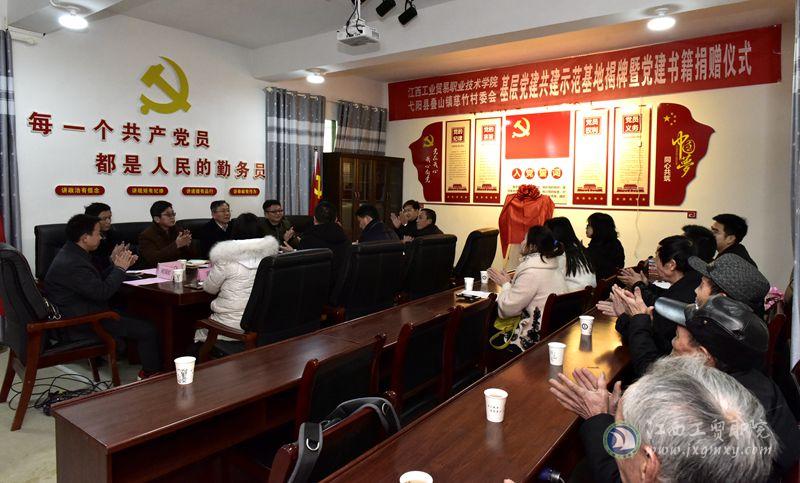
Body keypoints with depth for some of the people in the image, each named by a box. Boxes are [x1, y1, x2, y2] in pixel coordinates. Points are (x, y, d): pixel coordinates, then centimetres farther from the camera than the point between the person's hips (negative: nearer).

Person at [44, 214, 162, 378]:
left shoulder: (71, 253, 9)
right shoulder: (72, 264, -25)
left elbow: (97, 281, 12)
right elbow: (102, 292, -27)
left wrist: (115, 264, 0)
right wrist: (120, 268, -14)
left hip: (77, 314, 11)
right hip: (79, 326, -11)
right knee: (147, 330, -10)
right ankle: (152, 373, 5)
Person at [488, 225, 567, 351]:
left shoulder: (532, 273, -21)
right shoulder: (553, 269, 8)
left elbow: (508, 308, -16)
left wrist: (505, 284, -1)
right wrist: (510, 283, 10)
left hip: (536, 338, -9)